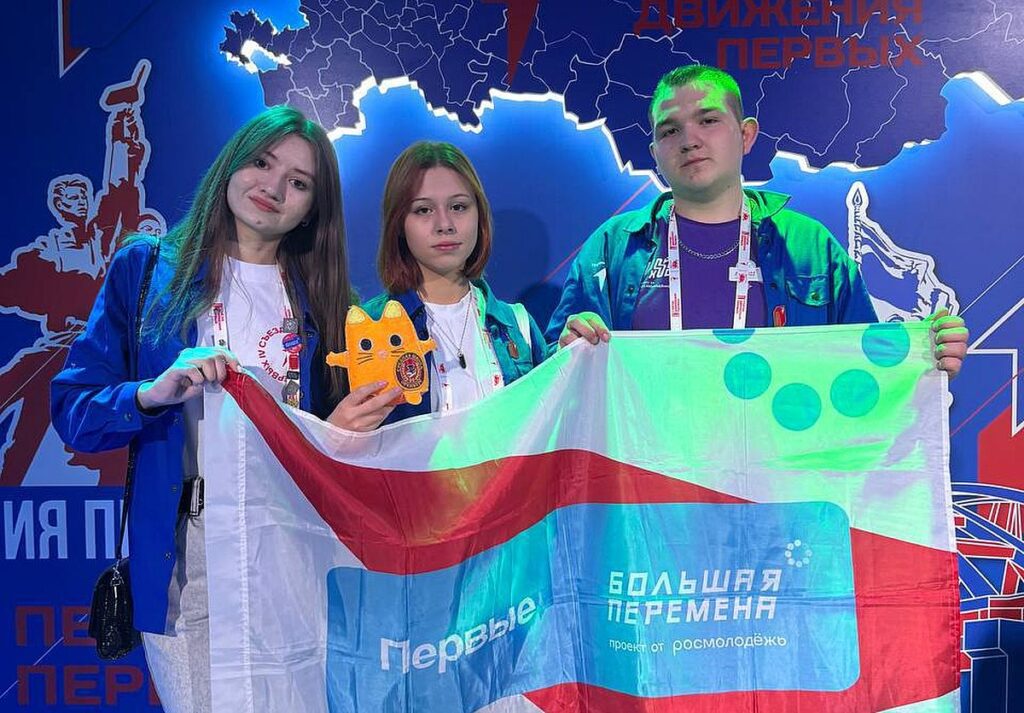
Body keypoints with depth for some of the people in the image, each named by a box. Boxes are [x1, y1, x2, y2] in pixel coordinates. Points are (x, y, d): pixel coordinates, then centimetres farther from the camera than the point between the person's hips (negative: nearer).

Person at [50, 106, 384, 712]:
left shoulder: (322, 298, 9)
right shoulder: (147, 266, 3)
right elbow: (73, 411, -3)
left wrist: (362, 415, -8)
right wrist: (152, 394, -20)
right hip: (185, 553, -1)